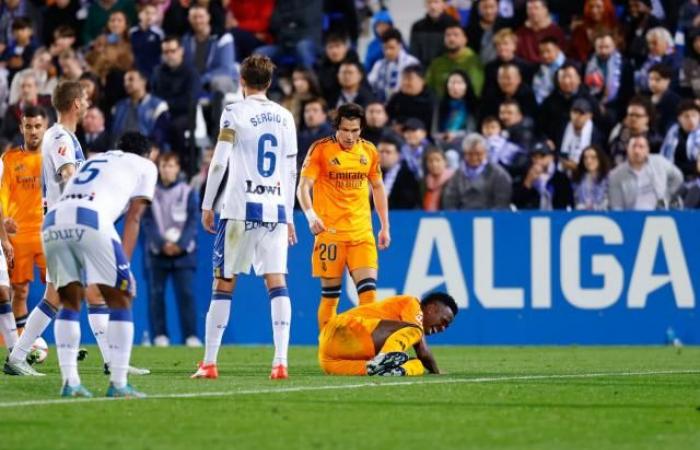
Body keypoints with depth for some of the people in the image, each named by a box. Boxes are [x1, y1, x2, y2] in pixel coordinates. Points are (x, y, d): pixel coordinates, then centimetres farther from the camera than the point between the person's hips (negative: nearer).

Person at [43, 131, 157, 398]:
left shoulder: (93, 161, 39)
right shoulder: (145, 166, 25)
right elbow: (132, 218, 14)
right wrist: (123, 266, 8)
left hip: (52, 222, 5)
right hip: (89, 221, -5)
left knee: (69, 303, 20)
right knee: (120, 301, 7)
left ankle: (69, 382, 12)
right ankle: (118, 384, 2)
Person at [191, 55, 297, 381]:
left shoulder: (235, 114, -3)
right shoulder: (285, 117, 11)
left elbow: (219, 162, -8)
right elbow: (291, 170, 13)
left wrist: (207, 205, 0)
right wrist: (289, 216, 19)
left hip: (240, 209, -3)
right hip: (276, 208, 3)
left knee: (224, 284, 3)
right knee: (277, 283, -1)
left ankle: (209, 363, 4)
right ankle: (281, 361, -12)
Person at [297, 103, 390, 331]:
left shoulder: (369, 151, 8)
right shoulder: (321, 149, -5)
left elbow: (378, 188, 20)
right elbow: (303, 186, -10)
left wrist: (385, 226, 17)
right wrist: (311, 215, -27)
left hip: (362, 233, 3)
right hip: (329, 232, -3)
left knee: (368, 290, -9)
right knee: (330, 295, 0)